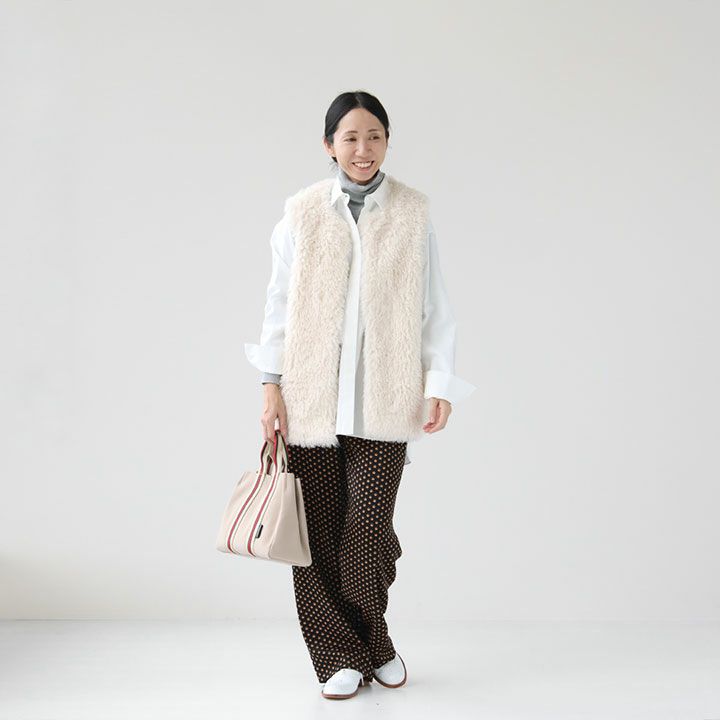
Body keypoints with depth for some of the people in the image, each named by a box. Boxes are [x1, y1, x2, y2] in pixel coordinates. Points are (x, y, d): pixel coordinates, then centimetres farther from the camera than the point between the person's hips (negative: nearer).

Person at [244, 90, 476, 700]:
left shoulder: (414, 213, 4)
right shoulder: (301, 212, 5)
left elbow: (435, 307, 5)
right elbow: (279, 305, 6)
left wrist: (440, 383, -2)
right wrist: (271, 385, 1)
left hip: (384, 398, -1)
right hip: (311, 397, 1)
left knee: (369, 530, -2)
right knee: (318, 533, 4)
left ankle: (375, 643, 26)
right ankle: (339, 656, 22)